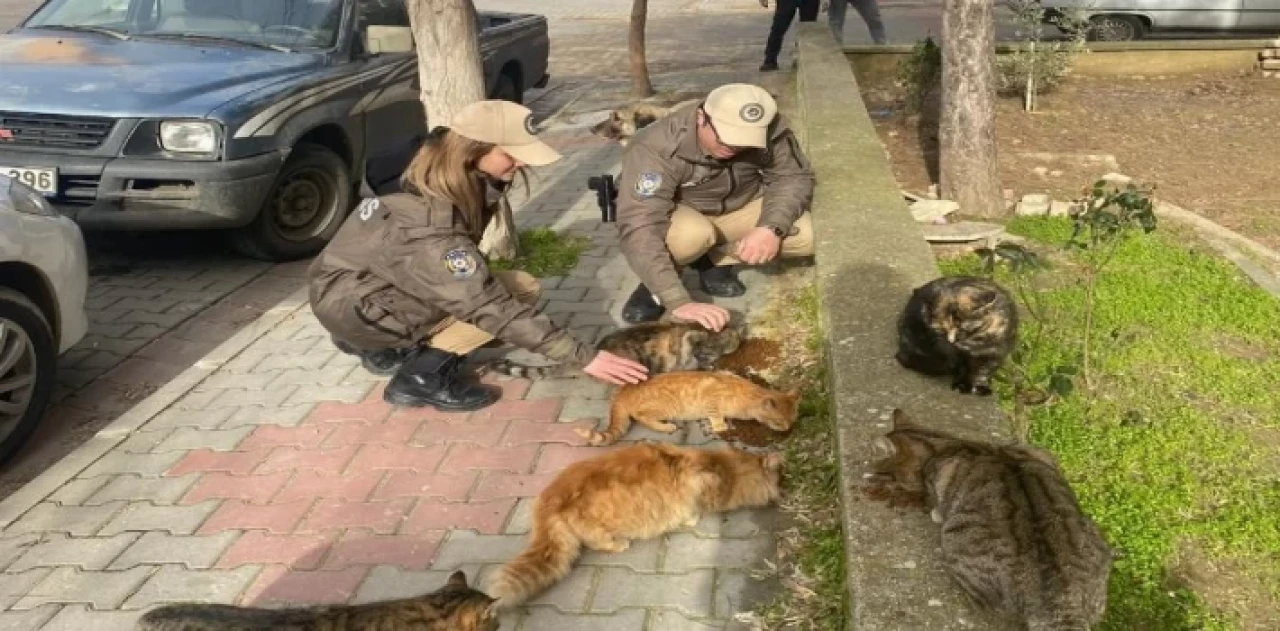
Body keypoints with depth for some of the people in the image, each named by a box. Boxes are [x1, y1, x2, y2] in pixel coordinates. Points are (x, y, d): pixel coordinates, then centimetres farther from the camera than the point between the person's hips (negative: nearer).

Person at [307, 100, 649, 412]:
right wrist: (583, 357, -30)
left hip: (384, 278, 9)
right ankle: (422, 377, -9)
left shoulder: (434, 168, -10)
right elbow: (491, 307, -32)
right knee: (517, 291, -17)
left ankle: (394, 349, 8)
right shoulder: (428, 225, -33)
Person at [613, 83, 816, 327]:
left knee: (809, 234, -18)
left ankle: (714, 259, 0)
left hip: (740, 207, 5)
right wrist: (680, 303, -51)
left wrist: (772, 227, -32)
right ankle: (655, 284, -7)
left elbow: (794, 177, -12)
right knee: (693, 234, -39)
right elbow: (639, 230, -43)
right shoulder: (655, 148, -36)